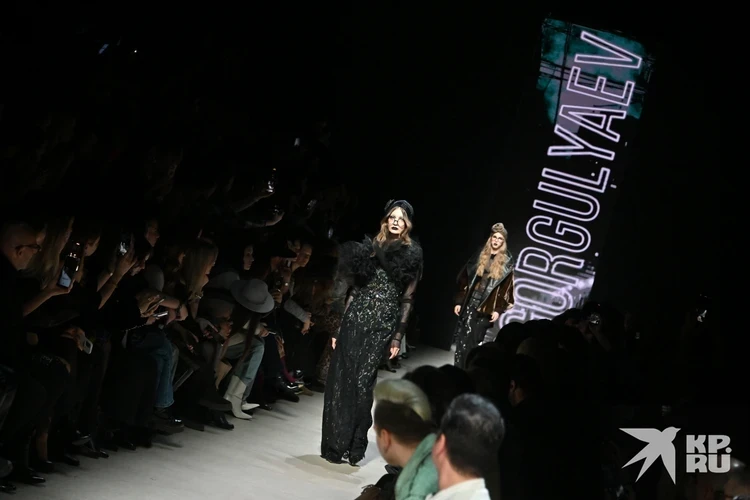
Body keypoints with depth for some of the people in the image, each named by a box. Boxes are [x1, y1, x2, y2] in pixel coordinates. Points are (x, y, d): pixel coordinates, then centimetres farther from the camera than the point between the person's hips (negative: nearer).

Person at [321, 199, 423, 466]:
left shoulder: (411, 255, 4)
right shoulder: (369, 247, 11)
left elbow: (406, 300, 2)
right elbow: (354, 289, 12)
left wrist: (398, 337, -3)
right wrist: (340, 326, 8)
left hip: (381, 323, -3)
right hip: (355, 317, 3)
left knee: (362, 380, -8)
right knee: (340, 378, -1)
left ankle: (355, 445, 4)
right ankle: (334, 443, 8)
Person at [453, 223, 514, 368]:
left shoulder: (506, 262, 2)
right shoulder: (480, 255, 8)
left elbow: (506, 288, -2)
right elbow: (465, 279, 8)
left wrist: (498, 309, -9)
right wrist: (459, 301, 3)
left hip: (486, 306, -3)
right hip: (469, 302, 3)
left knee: (475, 340, -5)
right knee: (462, 338, 0)